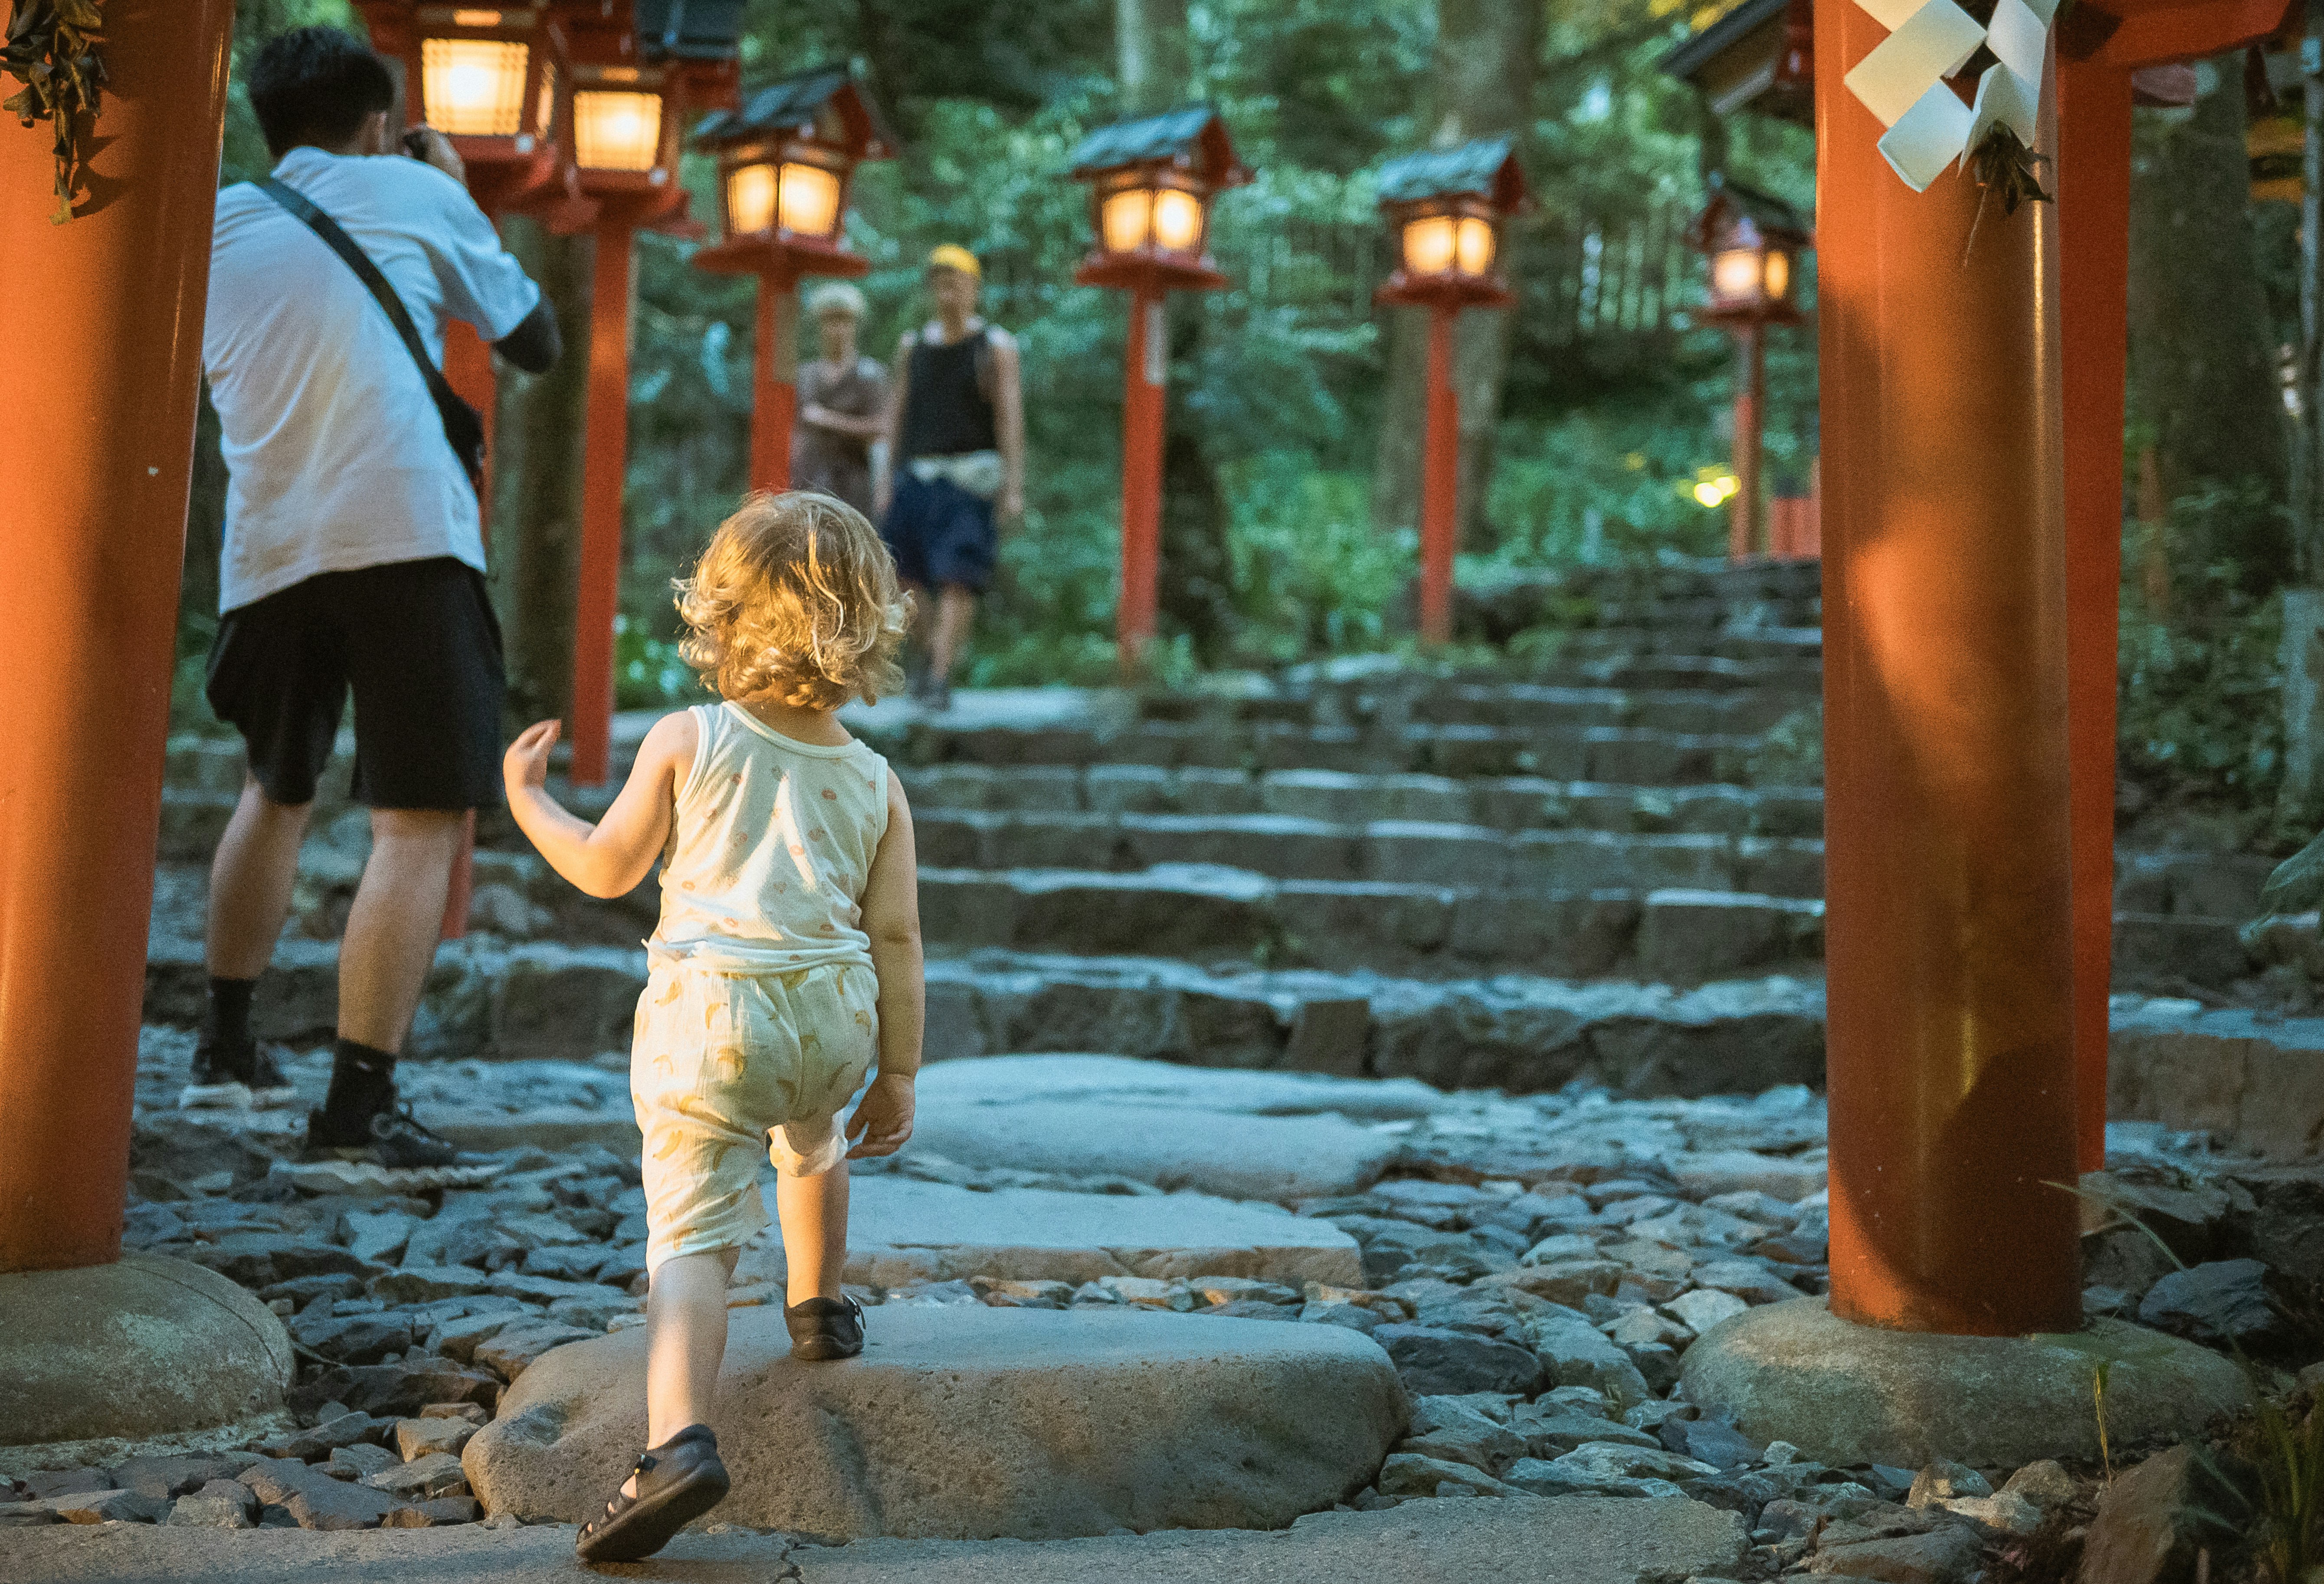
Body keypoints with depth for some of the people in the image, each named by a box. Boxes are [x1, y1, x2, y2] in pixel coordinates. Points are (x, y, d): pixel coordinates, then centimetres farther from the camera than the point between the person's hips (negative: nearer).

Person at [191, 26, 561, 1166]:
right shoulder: (412, 191, 9)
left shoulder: (215, 227, 18)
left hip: (266, 551, 5)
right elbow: (535, 342, 17)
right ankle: (360, 1102, -13)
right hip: (405, 537, -5)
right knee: (420, 823, -5)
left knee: (276, 788, 25)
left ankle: (224, 1044, 31)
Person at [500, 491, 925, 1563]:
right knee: (811, 1142, 36)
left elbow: (606, 869, 3)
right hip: (831, 1014, 4)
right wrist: (898, 1074, 11)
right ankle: (820, 1308, 53)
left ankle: (680, 1439, -26)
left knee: (690, 1239, -8)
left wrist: (528, 801, 22)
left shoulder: (685, 741, 0)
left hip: (706, 1011, -3)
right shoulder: (874, 783, 6)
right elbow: (895, 938, 5)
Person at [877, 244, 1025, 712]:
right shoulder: (913, 345, 12)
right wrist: (888, 483, 9)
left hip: (969, 477, -4)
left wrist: (1014, 486, -14)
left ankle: (940, 680, -14)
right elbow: (897, 414, 14)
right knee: (901, 578, 2)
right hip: (916, 475, 5)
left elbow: (1011, 417, -7)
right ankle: (937, 652, 24)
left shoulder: (996, 347, 0)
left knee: (958, 580, -14)